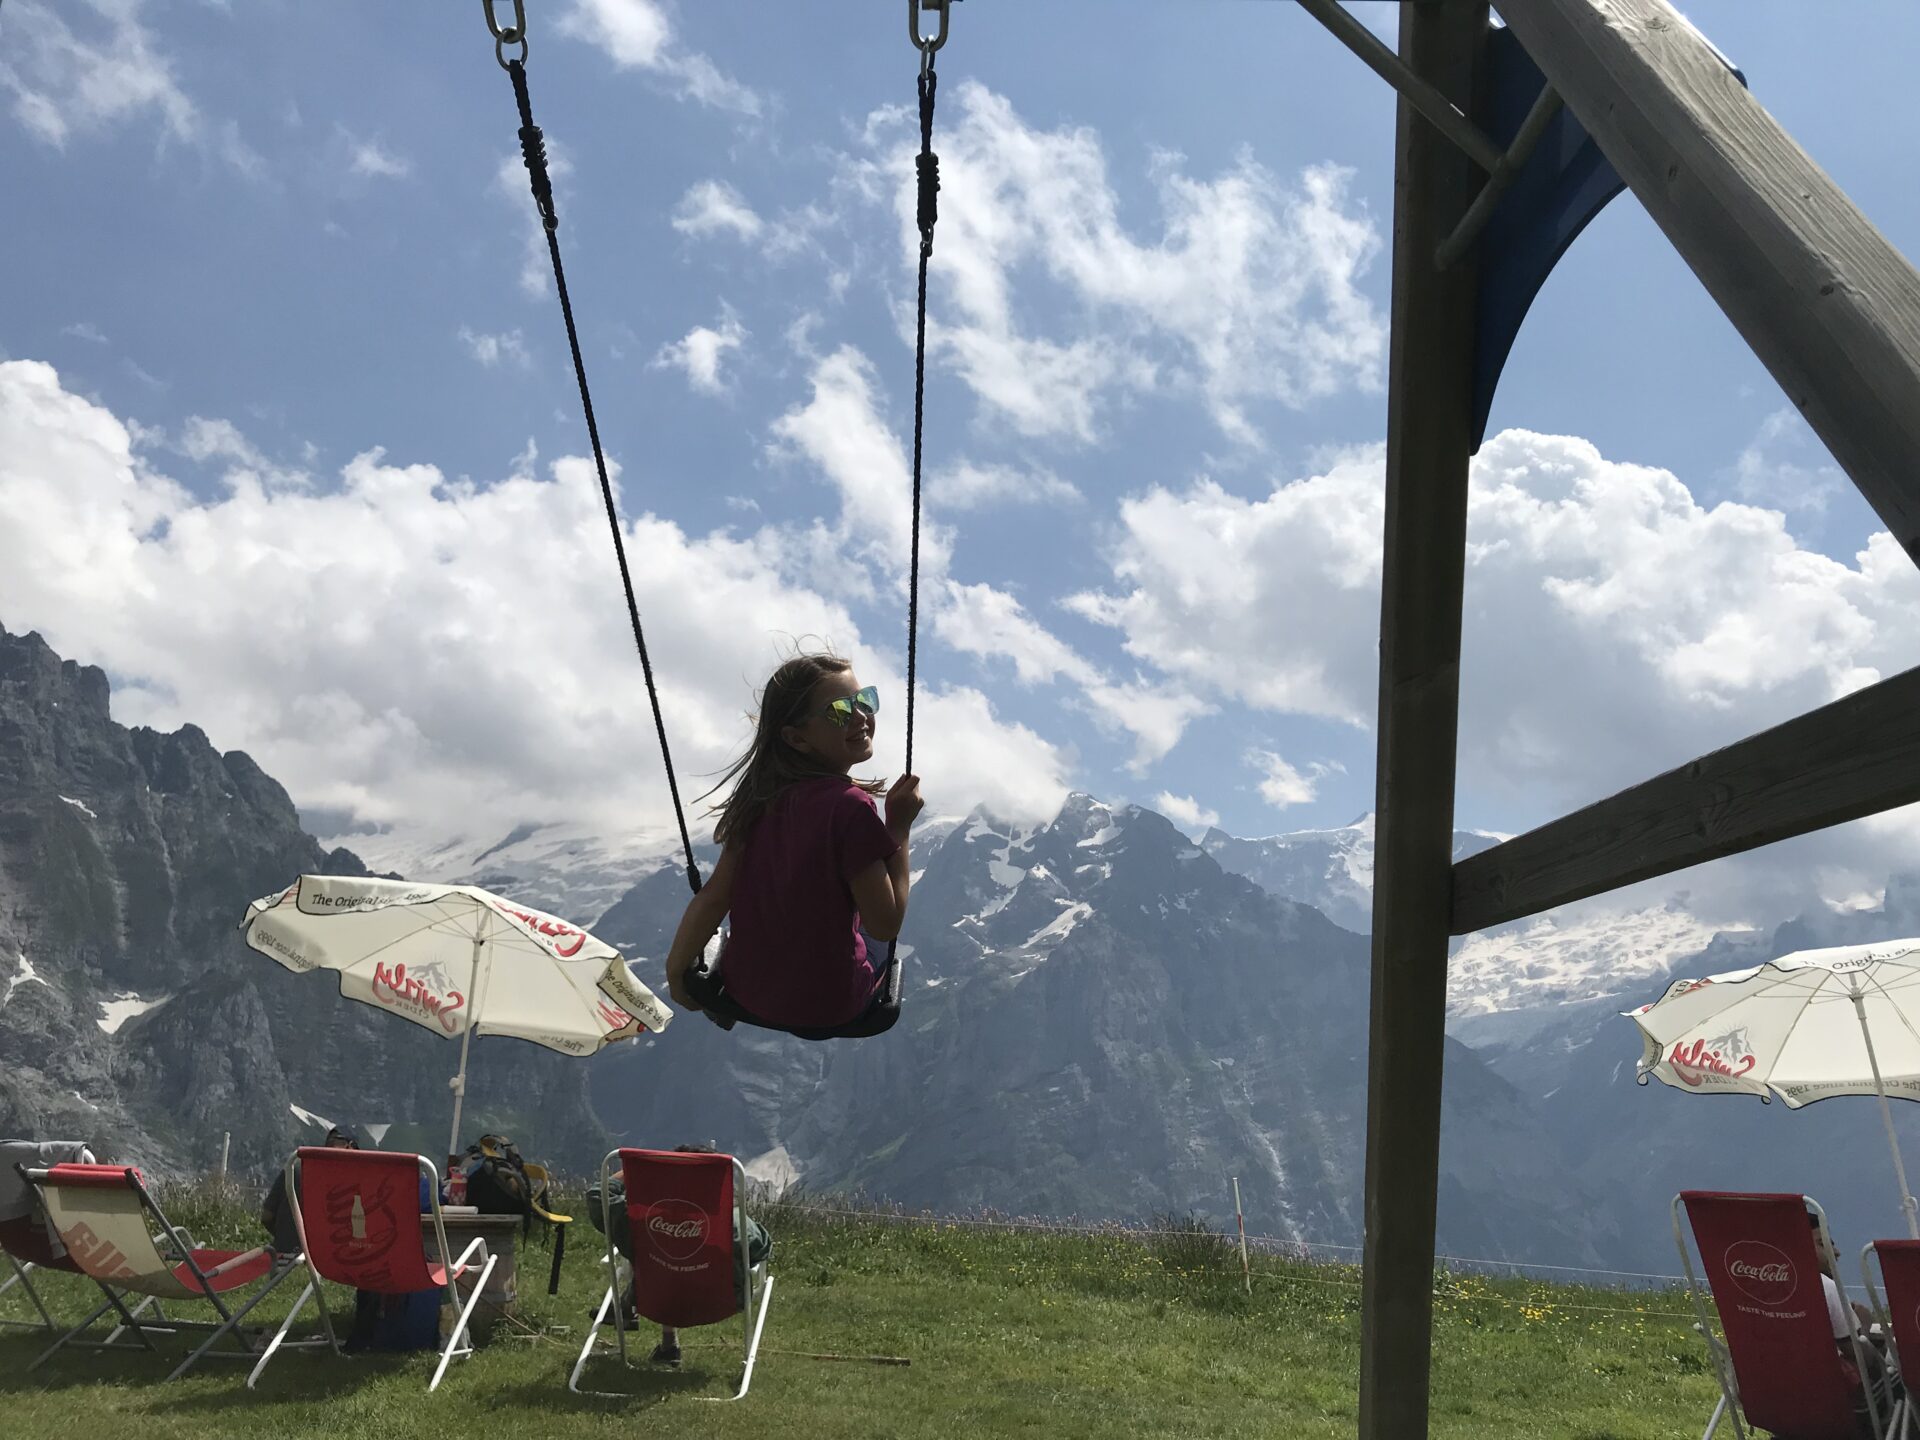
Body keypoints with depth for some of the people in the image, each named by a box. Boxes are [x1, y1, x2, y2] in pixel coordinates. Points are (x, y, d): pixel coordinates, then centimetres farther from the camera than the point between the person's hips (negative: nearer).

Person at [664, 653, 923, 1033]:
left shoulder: (760, 793, -6)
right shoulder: (850, 807, -25)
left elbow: (714, 896, -3)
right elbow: (885, 925, -20)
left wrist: (677, 971, 9)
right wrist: (900, 826, -16)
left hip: (745, 989, 5)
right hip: (826, 1005, -5)